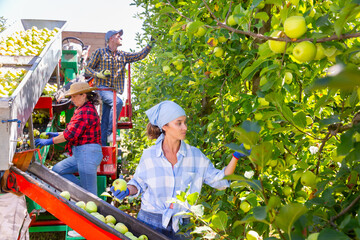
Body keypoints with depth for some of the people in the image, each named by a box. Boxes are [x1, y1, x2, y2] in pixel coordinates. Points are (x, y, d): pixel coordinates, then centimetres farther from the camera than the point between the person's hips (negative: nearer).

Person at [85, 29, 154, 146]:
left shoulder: (123, 55, 17)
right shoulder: (100, 52, 4)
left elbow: (140, 55, 18)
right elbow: (88, 68, 4)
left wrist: (151, 44, 10)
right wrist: (99, 74, -14)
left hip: (113, 90, 5)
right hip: (102, 87, -5)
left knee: (105, 120, 3)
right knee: (118, 102, -30)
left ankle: (102, 144, 5)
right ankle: (110, 133, -23)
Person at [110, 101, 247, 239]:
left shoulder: (195, 155, -1)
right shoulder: (149, 155, -4)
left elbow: (220, 181, 0)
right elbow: (139, 184, 8)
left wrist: (236, 157, -10)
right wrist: (127, 190, -12)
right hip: (149, 221, -1)